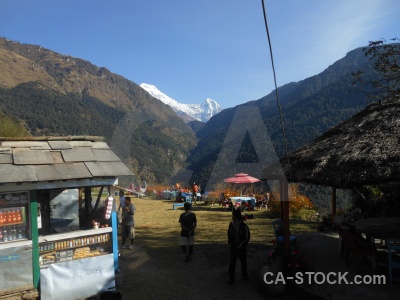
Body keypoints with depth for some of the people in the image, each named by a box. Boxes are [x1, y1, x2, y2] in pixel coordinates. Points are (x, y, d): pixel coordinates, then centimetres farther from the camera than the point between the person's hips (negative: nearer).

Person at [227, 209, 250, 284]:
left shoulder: (244, 226, -17)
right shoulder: (231, 224, -4)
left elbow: (247, 237, -9)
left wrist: (241, 245, -12)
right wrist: (230, 242, 0)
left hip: (241, 247, -2)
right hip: (233, 247, 2)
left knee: (243, 261, 16)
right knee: (232, 263, 0)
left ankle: (244, 274, 39)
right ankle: (231, 278, 11)